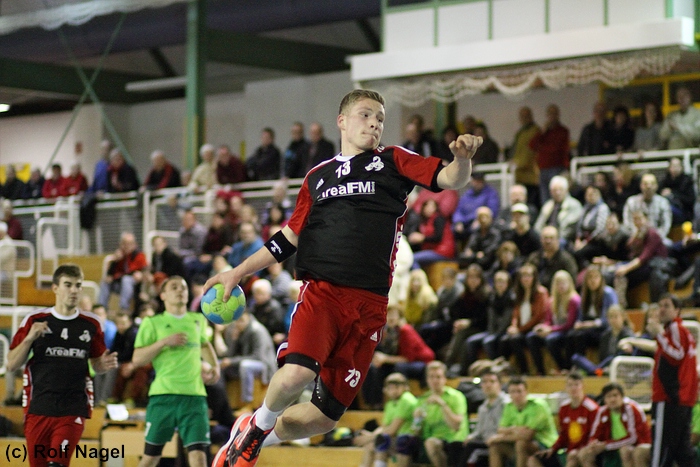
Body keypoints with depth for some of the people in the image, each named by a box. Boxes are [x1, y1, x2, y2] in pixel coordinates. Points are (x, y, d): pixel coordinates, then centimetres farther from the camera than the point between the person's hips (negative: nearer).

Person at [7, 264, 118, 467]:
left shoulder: (91, 324, 6)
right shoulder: (34, 321, 3)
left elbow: (96, 364, 17)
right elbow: (12, 365, 3)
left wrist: (104, 364, -7)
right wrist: (29, 338, -13)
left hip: (73, 411, -1)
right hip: (38, 409, 1)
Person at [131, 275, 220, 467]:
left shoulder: (198, 320, 16)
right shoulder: (152, 323, 4)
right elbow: (137, 359, -4)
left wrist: (214, 366, 19)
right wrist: (165, 341, -13)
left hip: (195, 395, 2)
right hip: (163, 395, -2)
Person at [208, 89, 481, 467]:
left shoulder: (392, 162, 12)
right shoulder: (317, 177, 17)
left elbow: (451, 179, 0)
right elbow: (289, 237, 24)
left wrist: (462, 158, -23)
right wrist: (238, 273, 19)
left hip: (369, 304, 0)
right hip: (321, 290, 0)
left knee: (323, 418, 1)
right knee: (296, 373, -29)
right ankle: (257, 424, 2)